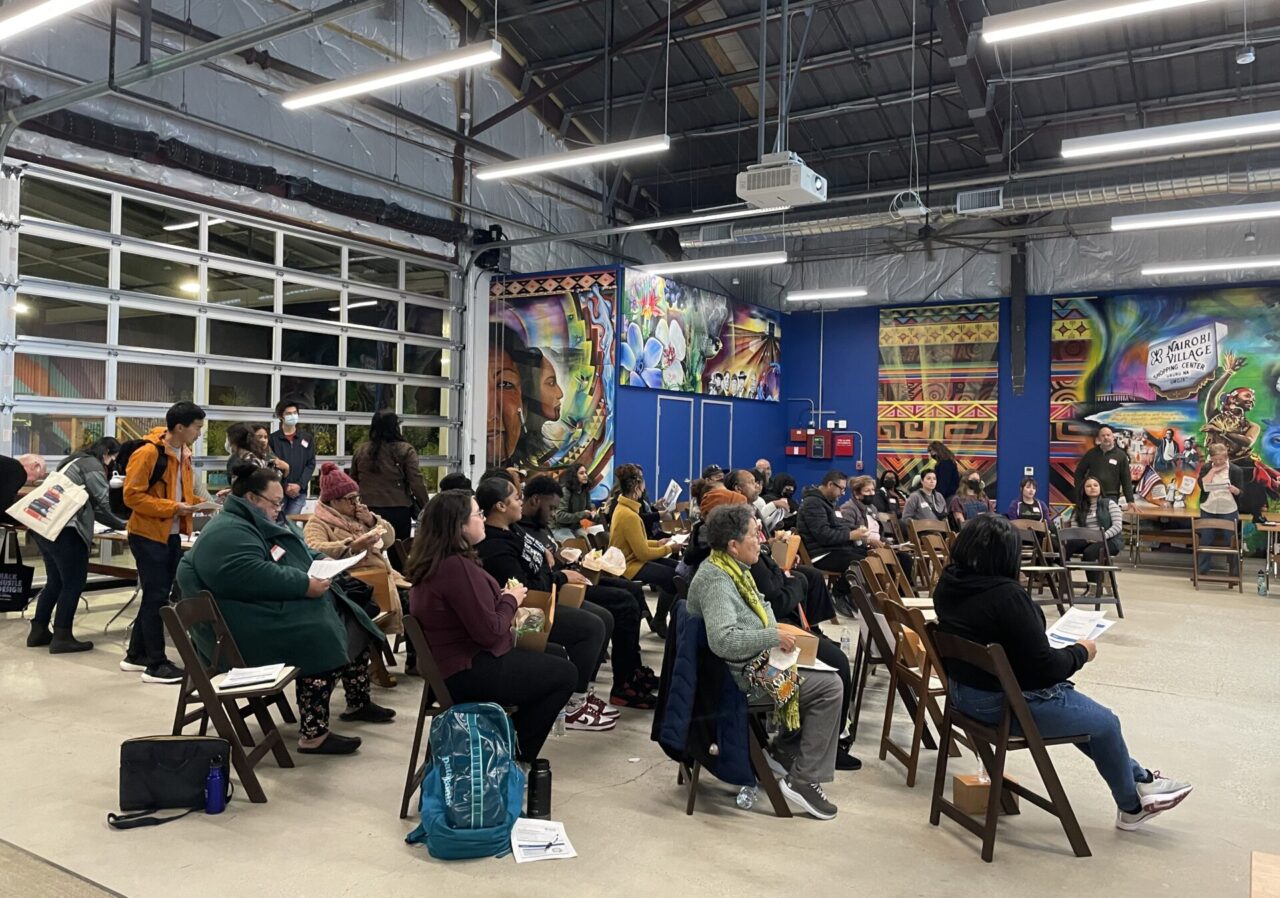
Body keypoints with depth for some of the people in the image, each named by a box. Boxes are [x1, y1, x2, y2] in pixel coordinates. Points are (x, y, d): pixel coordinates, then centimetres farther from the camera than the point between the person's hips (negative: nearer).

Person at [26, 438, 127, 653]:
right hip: (64, 531, -10)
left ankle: (38, 631, 23)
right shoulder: (93, 467, -5)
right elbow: (101, 507, -8)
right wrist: (122, 525, 6)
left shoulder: (75, 461, 24)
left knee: (55, 581, 18)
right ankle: (62, 637, 1)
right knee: (73, 583, -2)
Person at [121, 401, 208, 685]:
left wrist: (198, 503, 2)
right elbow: (132, 496, -20)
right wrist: (173, 508, -23)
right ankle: (156, 665, 4)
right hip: (148, 536, -9)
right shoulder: (147, 453, -18)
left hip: (172, 535, 9)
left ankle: (135, 655, 27)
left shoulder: (183, 454, 9)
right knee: (156, 597, -4)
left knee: (156, 596, 15)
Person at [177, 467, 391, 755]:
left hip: (285, 606, 11)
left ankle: (358, 702, 20)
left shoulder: (261, 525, 18)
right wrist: (306, 585, -27)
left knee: (353, 619, 8)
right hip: (252, 626, -11)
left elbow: (301, 555, 27)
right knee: (319, 635, -31)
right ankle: (313, 733, -27)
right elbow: (257, 577, -30)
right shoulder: (226, 535, -16)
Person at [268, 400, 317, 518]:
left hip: (299, 491, 1)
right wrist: (284, 487, -10)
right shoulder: (272, 439, 4)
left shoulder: (307, 438, 10)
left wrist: (299, 485, -7)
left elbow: (311, 464, 6)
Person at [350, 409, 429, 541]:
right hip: (398, 511, -3)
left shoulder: (360, 451, 5)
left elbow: (353, 483, 14)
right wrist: (425, 508, 0)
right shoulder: (405, 450, -5)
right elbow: (416, 483, -9)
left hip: (367, 511, 3)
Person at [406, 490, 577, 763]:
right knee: (565, 673, 0)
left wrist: (503, 598, 1)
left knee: (556, 656, 19)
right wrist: (511, 600, -8)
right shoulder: (457, 567, -26)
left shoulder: (434, 563, 5)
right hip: (468, 674, -10)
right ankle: (520, 755, 14)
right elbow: (489, 631, -24)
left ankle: (517, 747, 22)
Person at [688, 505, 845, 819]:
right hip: (741, 674, -11)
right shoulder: (716, 581, -24)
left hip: (756, 660, 11)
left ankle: (788, 745, 26)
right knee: (828, 687, -13)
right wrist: (773, 637, -26)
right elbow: (722, 640, -36)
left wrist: (777, 632, 7)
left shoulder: (732, 569, 8)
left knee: (825, 668, 19)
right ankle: (803, 780, -5)